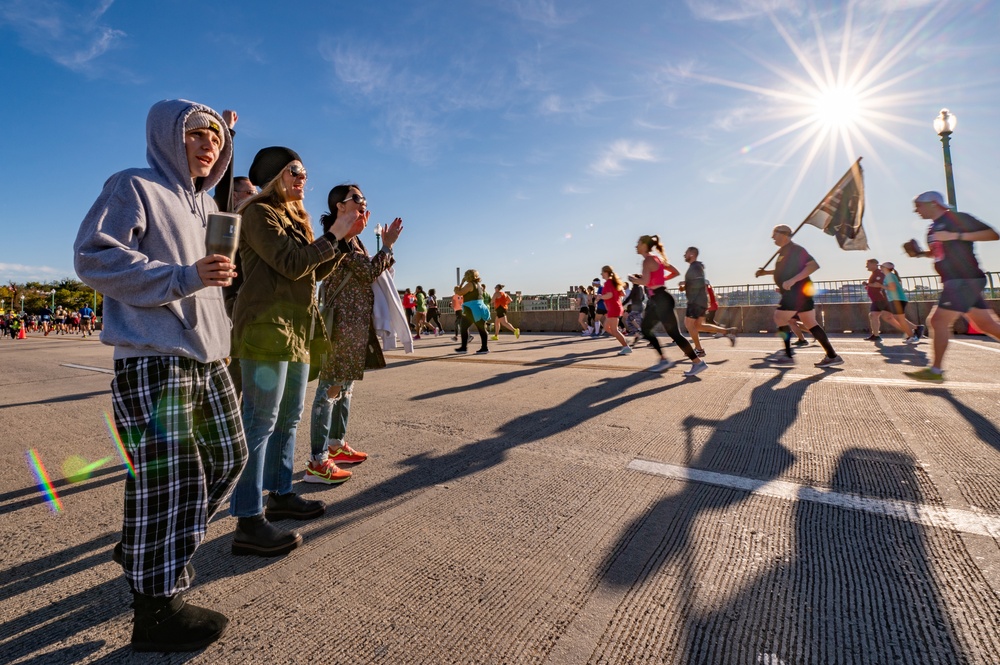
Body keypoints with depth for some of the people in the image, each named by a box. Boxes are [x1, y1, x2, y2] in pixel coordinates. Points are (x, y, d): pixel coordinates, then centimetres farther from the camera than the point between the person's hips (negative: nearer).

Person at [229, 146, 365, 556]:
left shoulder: (295, 217, 22)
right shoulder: (258, 213, -4)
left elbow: (316, 271, 18)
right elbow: (292, 264, -17)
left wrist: (344, 239, 9)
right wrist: (333, 235, -8)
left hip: (296, 328, 9)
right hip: (266, 326, -9)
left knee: (288, 418, 14)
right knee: (260, 422, -7)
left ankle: (280, 495, 28)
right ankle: (248, 522, 1)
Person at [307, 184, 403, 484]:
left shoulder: (349, 237, 21)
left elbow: (366, 273, 19)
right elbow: (369, 272, -16)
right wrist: (387, 245, -4)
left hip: (355, 319, 11)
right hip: (344, 319, -11)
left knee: (345, 383, 14)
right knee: (331, 385, -9)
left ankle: (336, 444, 26)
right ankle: (318, 462, -4)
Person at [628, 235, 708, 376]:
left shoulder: (648, 260, -13)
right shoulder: (657, 258, 16)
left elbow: (645, 281, -26)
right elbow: (676, 272, 20)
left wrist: (633, 279, -7)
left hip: (661, 299, -10)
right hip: (657, 299, 10)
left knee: (674, 333, -7)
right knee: (645, 329, 14)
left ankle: (698, 363, -2)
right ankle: (664, 360, 16)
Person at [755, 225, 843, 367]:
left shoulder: (795, 249, -11)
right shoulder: (784, 251, 18)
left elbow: (814, 265, -23)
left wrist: (792, 280, -30)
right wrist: (766, 272, 26)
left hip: (797, 291, -10)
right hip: (794, 292, 10)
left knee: (779, 318, -8)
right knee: (810, 323, 9)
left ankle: (788, 356, -4)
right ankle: (832, 356, 10)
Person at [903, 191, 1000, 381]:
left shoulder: (957, 218, -7)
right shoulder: (933, 228, 17)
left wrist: (955, 235, -21)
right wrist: (920, 253, 11)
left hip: (966, 280, -9)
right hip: (955, 282, 9)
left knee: (938, 321, -11)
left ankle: (936, 371, -7)